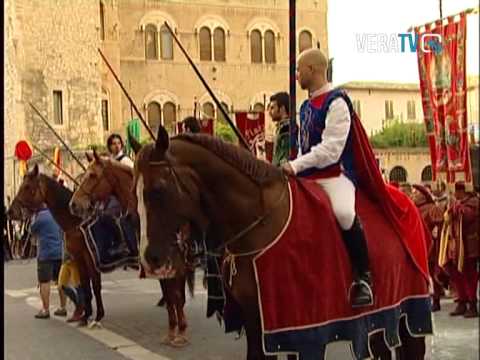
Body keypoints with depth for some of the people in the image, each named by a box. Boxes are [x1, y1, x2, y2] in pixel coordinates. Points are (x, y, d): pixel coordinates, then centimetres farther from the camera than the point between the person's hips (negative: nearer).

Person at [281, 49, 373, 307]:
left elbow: (330, 149, -18)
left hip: (335, 175, -9)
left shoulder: (336, 102, -9)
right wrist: (295, 170, 6)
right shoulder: (306, 107, 18)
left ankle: (363, 276, -20)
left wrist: (295, 166, -19)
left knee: (343, 212, -38)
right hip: (308, 178, 9)